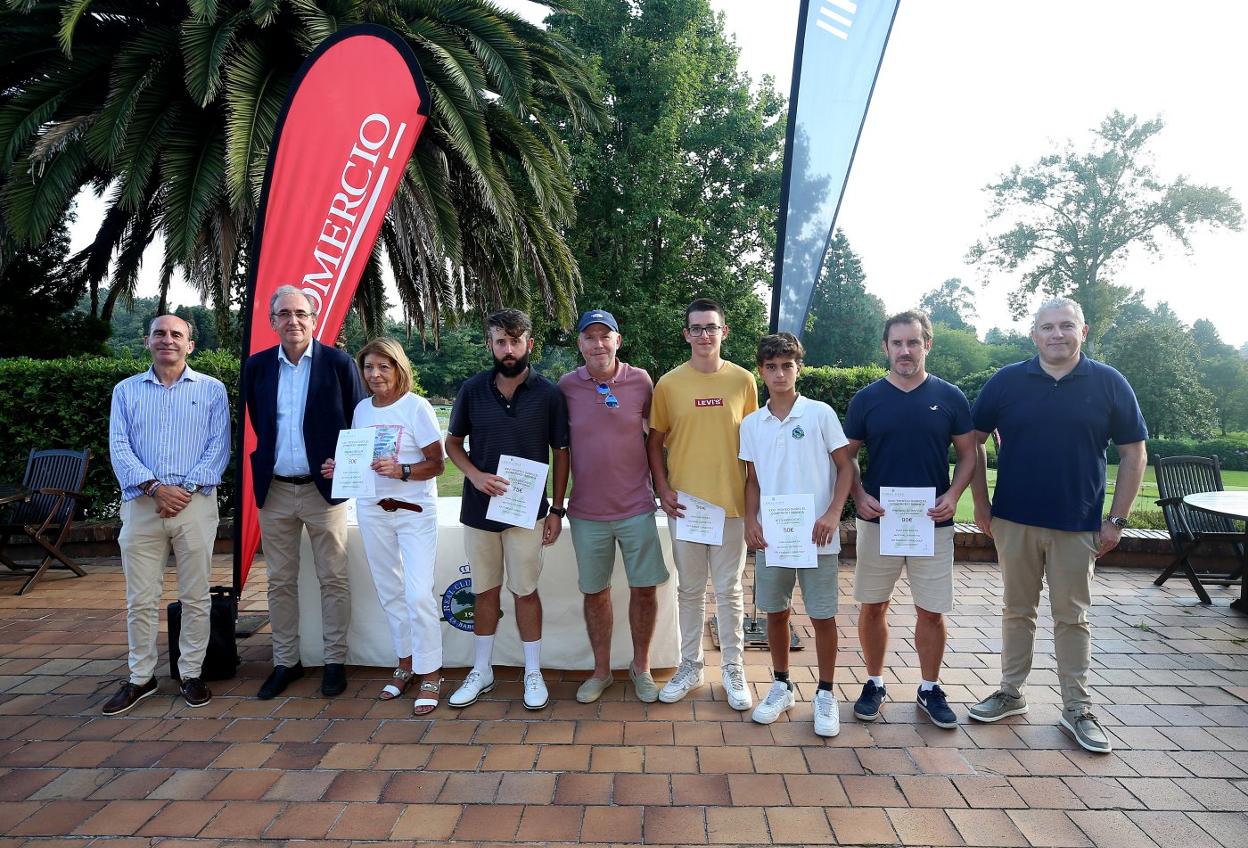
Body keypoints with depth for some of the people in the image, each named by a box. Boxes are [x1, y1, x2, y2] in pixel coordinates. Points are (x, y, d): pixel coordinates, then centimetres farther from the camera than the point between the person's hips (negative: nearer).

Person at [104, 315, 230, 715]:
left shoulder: (211, 389, 6)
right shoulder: (126, 390, 12)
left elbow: (219, 446, -1)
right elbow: (119, 447, 3)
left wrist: (186, 489, -12)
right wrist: (154, 487, -12)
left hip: (195, 502, -2)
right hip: (141, 504, 2)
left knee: (195, 596, 4)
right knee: (140, 599, 7)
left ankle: (192, 674, 15)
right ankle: (140, 677, 20)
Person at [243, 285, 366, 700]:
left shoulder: (339, 363, -4)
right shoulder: (256, 366, 5)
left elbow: (359, 423, -1)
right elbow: (252, 423, 15)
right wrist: (260, 463, 8)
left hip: (324, 489, -3)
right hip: (275, 491, 3)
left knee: (333, 580, 5)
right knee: (280, 582, 12)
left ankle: (335, 662, 17)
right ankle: (285, 662, 25)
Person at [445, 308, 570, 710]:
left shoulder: (548, 393, -6)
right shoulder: (472, 389, -2)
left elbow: (561, 453, -1)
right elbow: (452, 442, 7)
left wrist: (557, 509, -4)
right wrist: (475, 475, -12)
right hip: (479, 509, 2)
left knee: (526, 591, 6)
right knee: (485, 591, 13)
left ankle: (533, 673, 23)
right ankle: (481, 672, 28)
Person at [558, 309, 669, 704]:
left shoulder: (640, 381, -4)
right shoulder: (567, 386, -3)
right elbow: (560, 444, 7)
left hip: (636, 506, 0)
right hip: (587, 512, 1)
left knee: (644, 589, 6)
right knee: (595, 593, 12)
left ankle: (641, 666, 28)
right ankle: (601, 671, 31)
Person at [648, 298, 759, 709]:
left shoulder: (743, 380, 0)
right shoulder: (669, 383, -1)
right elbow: (655, 441, 6)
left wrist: (754, 496, 3)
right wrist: (662, 488, -5)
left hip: (731, 503, 0)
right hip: (684, 503, 0)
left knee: (729, 590, 10)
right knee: (689, 590, 13)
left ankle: (733, 669, 26)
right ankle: (690, 667, 28)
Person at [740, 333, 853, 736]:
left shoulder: (820, 413, -3)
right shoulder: (751, 424, 6)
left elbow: (845, 466, -2)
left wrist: (833, 513, -14)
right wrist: (750, 521, -2)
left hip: (815, 536, -3)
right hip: (770, 537, 3)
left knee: (822, 616, 5)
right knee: (775, 613, 13)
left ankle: (825, 694, 22)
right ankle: (781, 686, 30)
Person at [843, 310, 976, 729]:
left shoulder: (950, 397, 1)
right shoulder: (866, 399, 1)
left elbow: (968, 453, 6)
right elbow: (847, 457, 6)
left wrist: (953, 494, -10)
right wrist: (859, 495, -10)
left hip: (933, 522, 0)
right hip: (877, 520, 0)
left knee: (932, 611, 7)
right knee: (872, 607, 8)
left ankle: (930, 689, 26)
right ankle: (875, 683, 25)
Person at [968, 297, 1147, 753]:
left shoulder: (1109, 384, -2)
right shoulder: (1006, 381, -1)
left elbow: (1134, 453, 2)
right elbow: (973, 441, 5)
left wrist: (1117, 519, -2)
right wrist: (981, 505, 2)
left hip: (1078, 525, -1)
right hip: (1014, 520, 1)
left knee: (1072, 617, 10)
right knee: (1017, 610, 13)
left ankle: (1077, 708, 22)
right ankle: (1011, 692, 26)